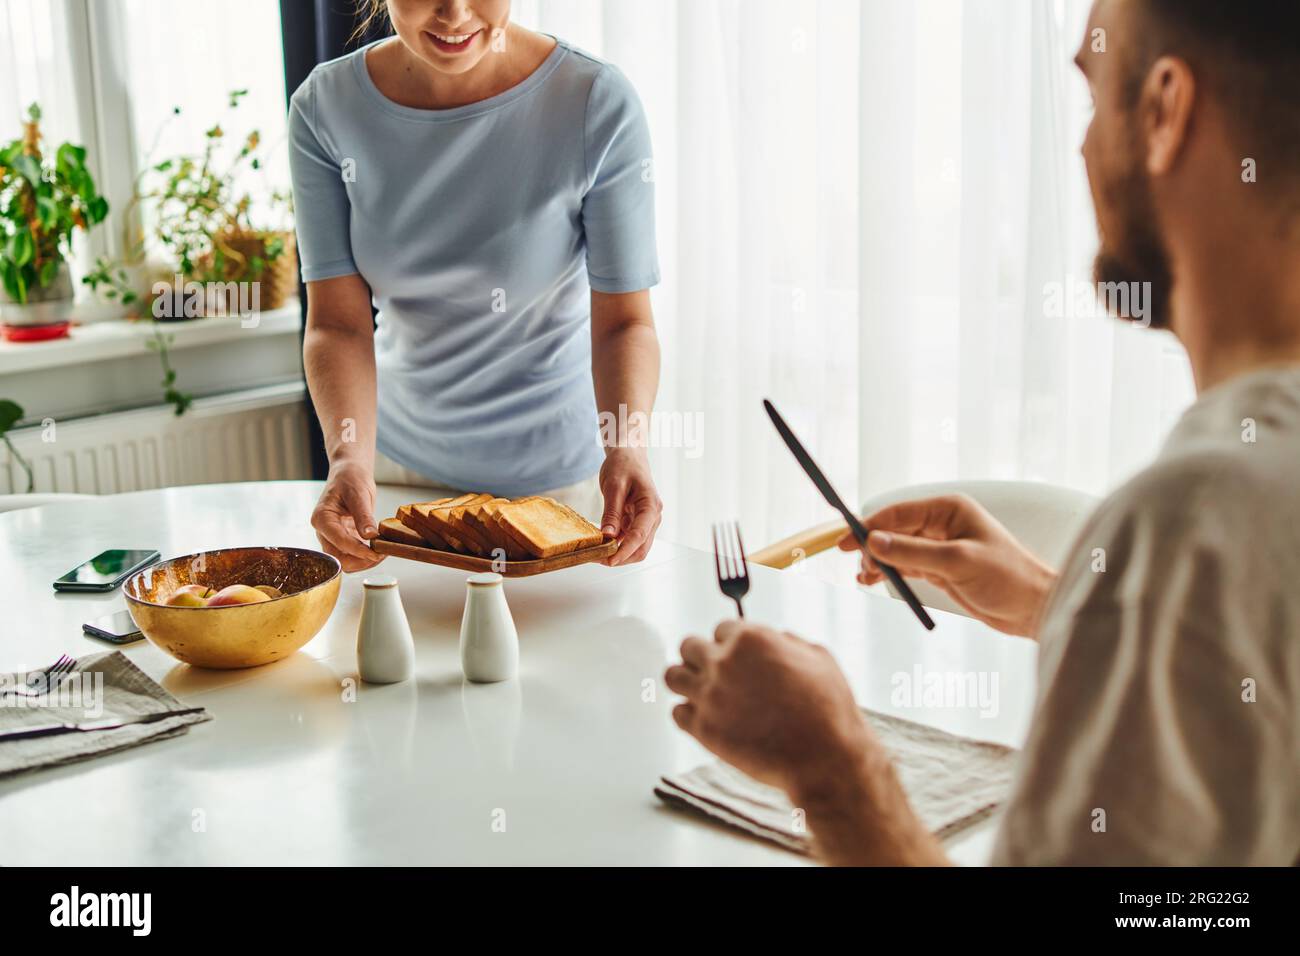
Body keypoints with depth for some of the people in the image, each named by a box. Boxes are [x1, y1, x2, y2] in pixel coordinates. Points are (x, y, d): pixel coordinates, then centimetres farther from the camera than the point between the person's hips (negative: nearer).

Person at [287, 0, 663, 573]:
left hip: (554, 467, -2)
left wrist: (625, 445, -38)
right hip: (398, 458, 3)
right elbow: (338, 321, -17)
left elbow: (625, 320, -20)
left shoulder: (599, 105, -21)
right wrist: (349, 457, -34)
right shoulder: (326, 108, -13)